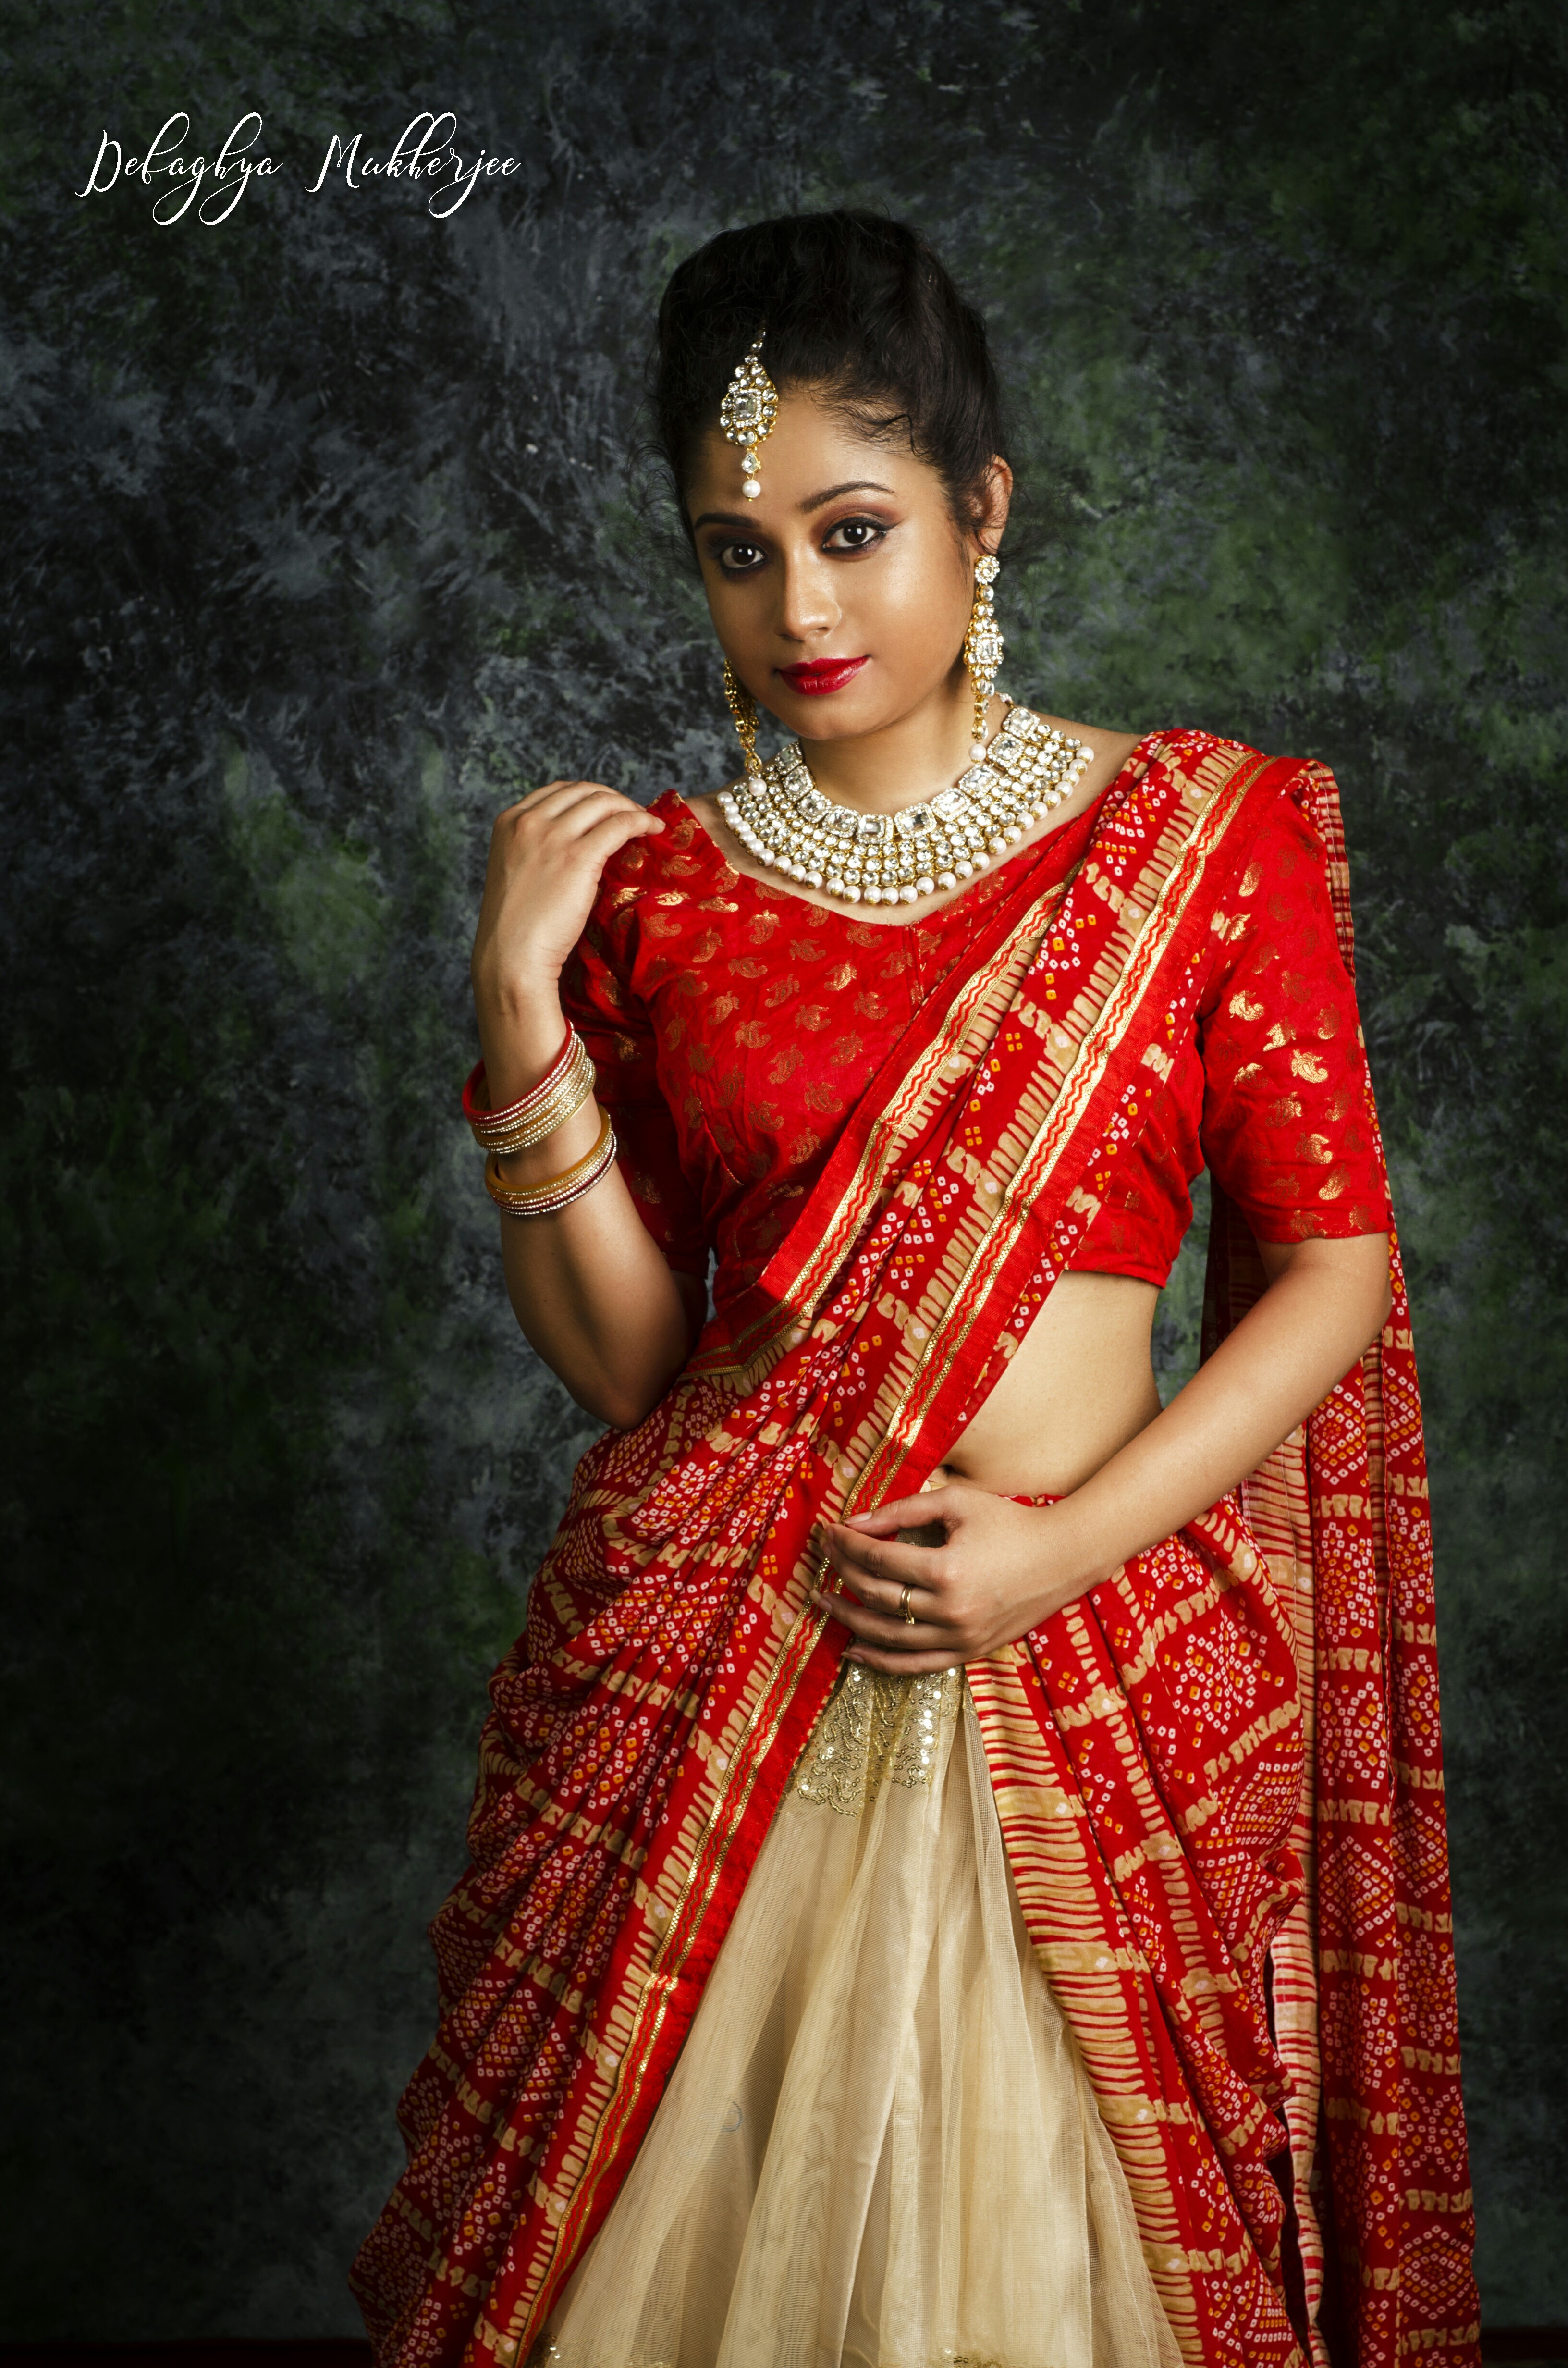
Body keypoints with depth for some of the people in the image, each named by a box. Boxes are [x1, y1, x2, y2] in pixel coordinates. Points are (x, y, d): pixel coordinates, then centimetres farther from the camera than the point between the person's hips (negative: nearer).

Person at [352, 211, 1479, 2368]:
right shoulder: (653, 885, 4)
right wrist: (524, 1022, -9)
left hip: (1099, 1682, -1)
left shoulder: (1208, 833, 0)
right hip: (708, 1678, 1)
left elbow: (1336, 1263, 0)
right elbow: (620, 1352, 3)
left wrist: (1071, 1543, -12)